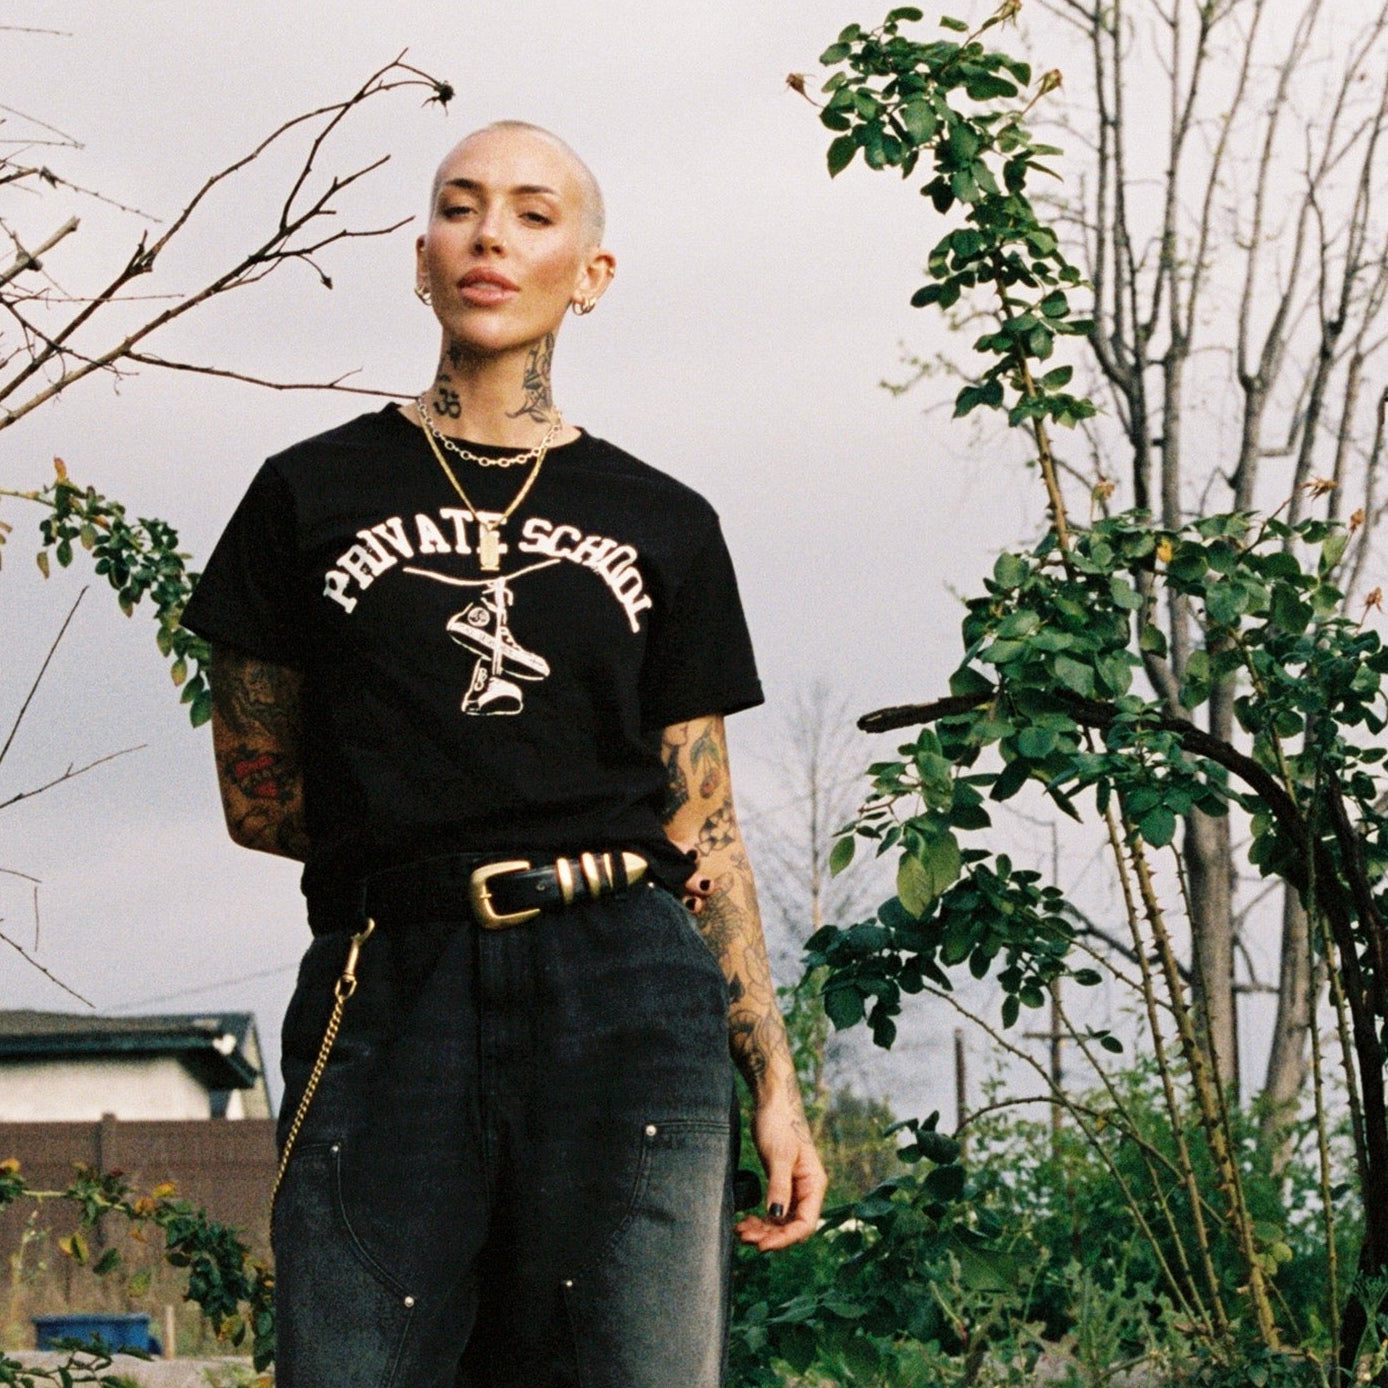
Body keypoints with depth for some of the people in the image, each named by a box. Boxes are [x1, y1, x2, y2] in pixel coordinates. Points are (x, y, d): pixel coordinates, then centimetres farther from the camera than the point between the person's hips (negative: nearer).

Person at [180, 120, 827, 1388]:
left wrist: (774, 1084, 7)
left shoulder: (665, 526, 14)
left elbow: (703, 828, 13)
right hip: (384, 1000, 0)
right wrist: (429, 845, 4)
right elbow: (259, 794, 12)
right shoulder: (313, 495, 11)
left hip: (625, 997, 1)